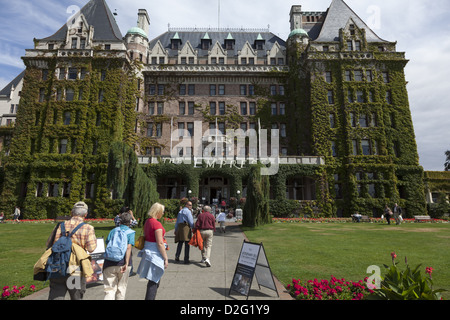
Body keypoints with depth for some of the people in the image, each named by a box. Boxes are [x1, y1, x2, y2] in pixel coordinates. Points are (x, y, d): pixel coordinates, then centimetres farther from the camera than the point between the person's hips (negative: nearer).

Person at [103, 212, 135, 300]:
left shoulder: (113, 231, 8)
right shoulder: (131, 232, -2)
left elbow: (107, 245, 8)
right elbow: (128, 248, -14)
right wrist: (126, 263, -18)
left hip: (110, 264, 2)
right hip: (122, 263, -2)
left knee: (109, 289, 3)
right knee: (121, 288, 16)